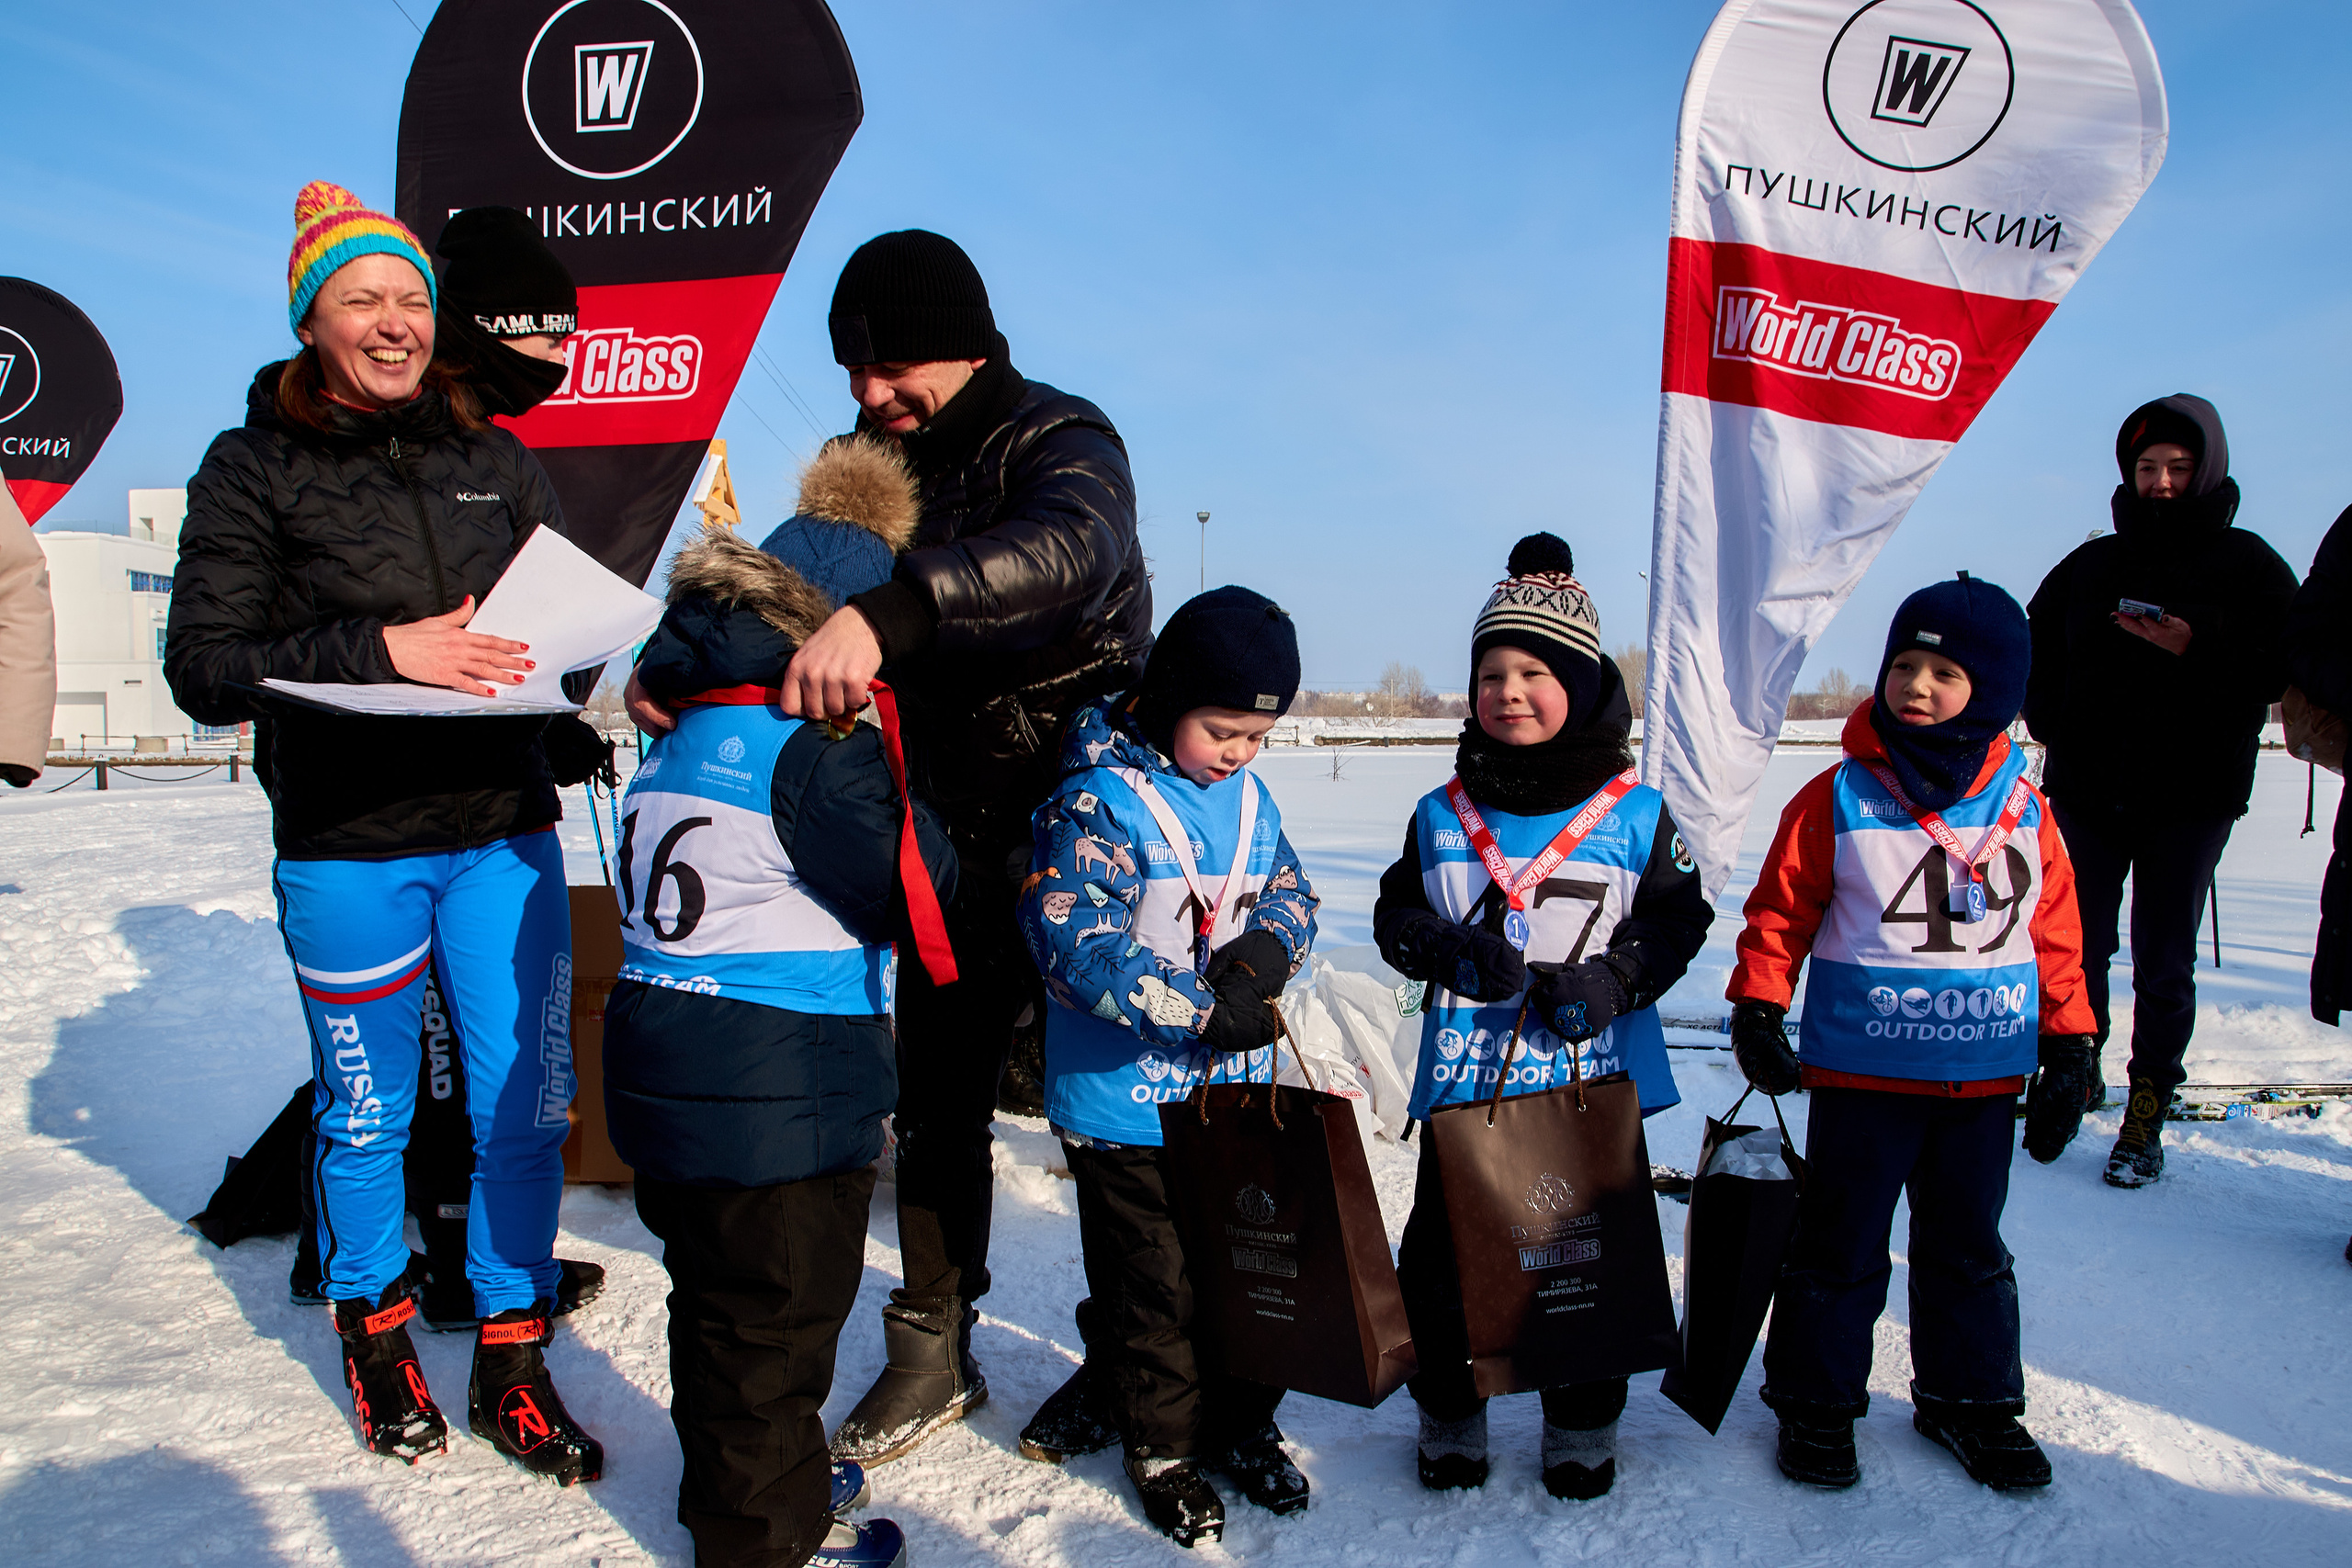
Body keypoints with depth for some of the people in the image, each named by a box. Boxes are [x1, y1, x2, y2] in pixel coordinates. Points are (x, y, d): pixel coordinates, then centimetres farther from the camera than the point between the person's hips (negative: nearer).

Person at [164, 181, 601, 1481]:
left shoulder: (492, 458, 11)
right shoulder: (253, 471, 0)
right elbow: (205, 668, -8)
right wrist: (382, 649, -21)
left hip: (502, 834, 3)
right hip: (347, 847, -2)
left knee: (525, 1104, 5)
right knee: (366, 1115, 12)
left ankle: (511, 1359, 22)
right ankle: (373, 1325, 38)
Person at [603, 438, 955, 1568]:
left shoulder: (680, 736, 9)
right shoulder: (819, 752, -19)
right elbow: (916, 889, -14)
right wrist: (908, 796, -1)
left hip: (667, 1080, 9)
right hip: (776, 1096, -9)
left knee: (716, 1298, 24)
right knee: (775, 1313, 9)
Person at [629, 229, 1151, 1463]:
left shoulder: (1060, 442, -15)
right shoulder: (874, 461, 6)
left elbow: (1067, 554, -38)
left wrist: (886, 611, -53)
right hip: (953, 832, 5)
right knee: (935, 1095, 10)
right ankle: (932, 1350, 26)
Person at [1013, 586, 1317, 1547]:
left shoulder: (1250, 795, 5)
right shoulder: (1098, 798, -17)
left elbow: (1289, 889, 12)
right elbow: (1073, 935, -25)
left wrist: (1268, 945, -13)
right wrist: (1201, 1011, -28)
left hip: (1237, 1085, 6)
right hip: (1129, 1097, -6)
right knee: (1152, 1282, 7)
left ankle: (1241, 1423, 37)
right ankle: (1162, 1445, 28)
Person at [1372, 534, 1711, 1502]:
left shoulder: (1634, 814, -3)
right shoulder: (1441, 816, 2)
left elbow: (1679, 917, 1)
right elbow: (1394, 914, 6)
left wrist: (1615, 978, -15)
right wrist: (1447, 950, -14)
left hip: (1597, 1076, -1)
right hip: (1464, 1075, 2)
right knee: (1438, 1248, 8)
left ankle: (1583, 1421, 32)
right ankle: (1448, 1410, 29)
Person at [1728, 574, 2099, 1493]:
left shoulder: (2023, 809, 2)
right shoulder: (1839, 797, -7)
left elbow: (2056, 936, 9)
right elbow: (1779, 909, -3)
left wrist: (2068, 1050, 8)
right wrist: (1758, 1009, -10)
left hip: (1986, 1076, 3)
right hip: (1860, 1071, -3)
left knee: (1968, 1247, 17)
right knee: (1840, 1245, 7)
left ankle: (1970, 1398, 35)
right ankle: (1816, 1400, 23)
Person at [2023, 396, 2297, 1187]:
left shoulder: (2248, 564, 3)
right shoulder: (2091, 564, 11)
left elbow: (2283, 667, -6)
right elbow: (2036, 645, 20)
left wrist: (2198, 648, -20)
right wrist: (2054, 723, 7)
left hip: (2190, 799, -3)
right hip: (2088, 792, 3)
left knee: (2164, 967, -1)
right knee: (2077, 950, 9)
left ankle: (2145, 1120, 8)